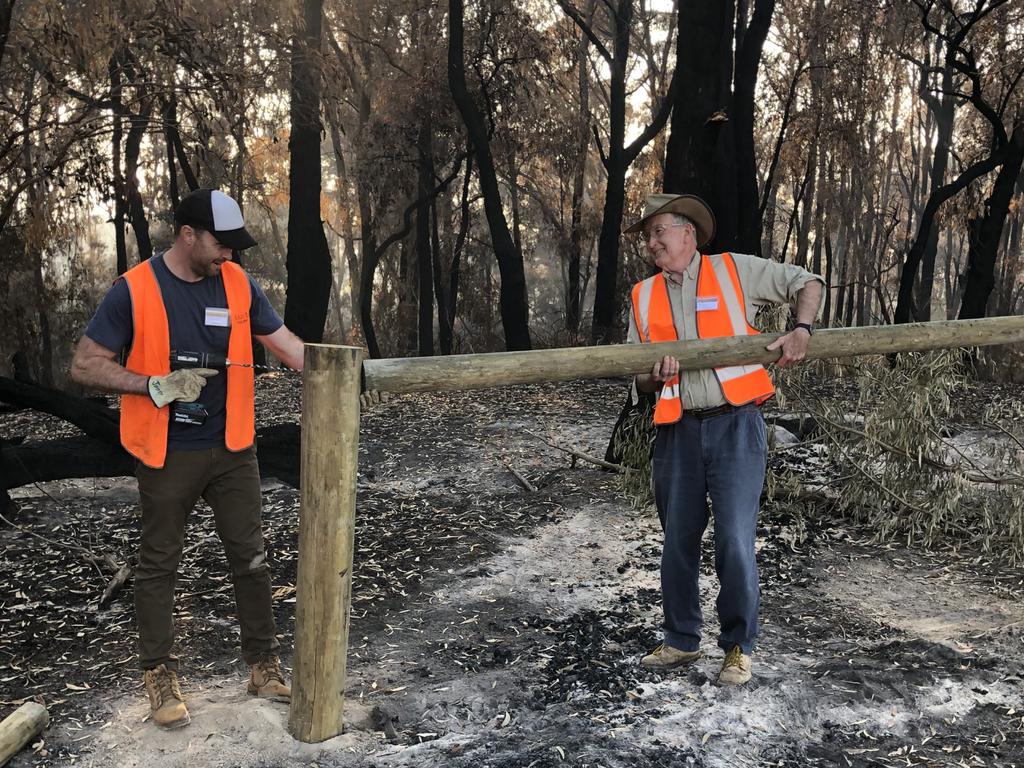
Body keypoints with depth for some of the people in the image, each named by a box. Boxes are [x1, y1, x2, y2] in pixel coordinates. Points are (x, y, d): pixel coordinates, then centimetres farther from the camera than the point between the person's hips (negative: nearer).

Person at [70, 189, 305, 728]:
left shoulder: (238, 284, 0)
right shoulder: (133, 290, -11)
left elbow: (286, 344, 2)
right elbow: (84, 366, -10)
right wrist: (158, 387, -20)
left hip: (232, 449, 4)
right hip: (167, 456, -3)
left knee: (251, 560, 9)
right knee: (159, 565, 10)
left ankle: (264, 665, 23)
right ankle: (158, 675, 26)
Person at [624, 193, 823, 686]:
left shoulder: (735, 271, 3)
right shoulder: (644, 296, 13)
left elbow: (806, 282, 9)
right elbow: (638, 380, 12)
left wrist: (801, 331, -8)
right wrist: (656, 377, -11)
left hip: (735, 426, -4)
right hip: (678, 432, 4)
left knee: (734, 542, -6)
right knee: (677, 542, 10)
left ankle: (739, 648, 12)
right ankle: (681, 641, 26)